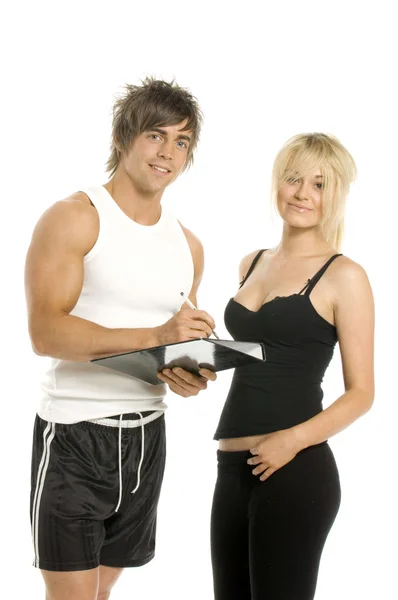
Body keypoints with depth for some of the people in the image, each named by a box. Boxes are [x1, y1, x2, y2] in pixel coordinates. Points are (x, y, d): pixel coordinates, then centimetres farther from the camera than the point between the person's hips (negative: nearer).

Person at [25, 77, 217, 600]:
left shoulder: (189, 246, 12)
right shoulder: (74, 219, -9)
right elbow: (45, 333, -20)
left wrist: (188, 375, -2)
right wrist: (156, 336, -28)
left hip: (146, 434, 6)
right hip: (75, 433, -6)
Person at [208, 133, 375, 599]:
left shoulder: (343, 275, -5)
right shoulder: (252, 264, 14)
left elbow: (361, 393, -8)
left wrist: (294, 439, -21)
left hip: (293, 470, -6)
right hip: (234, 468, 7)